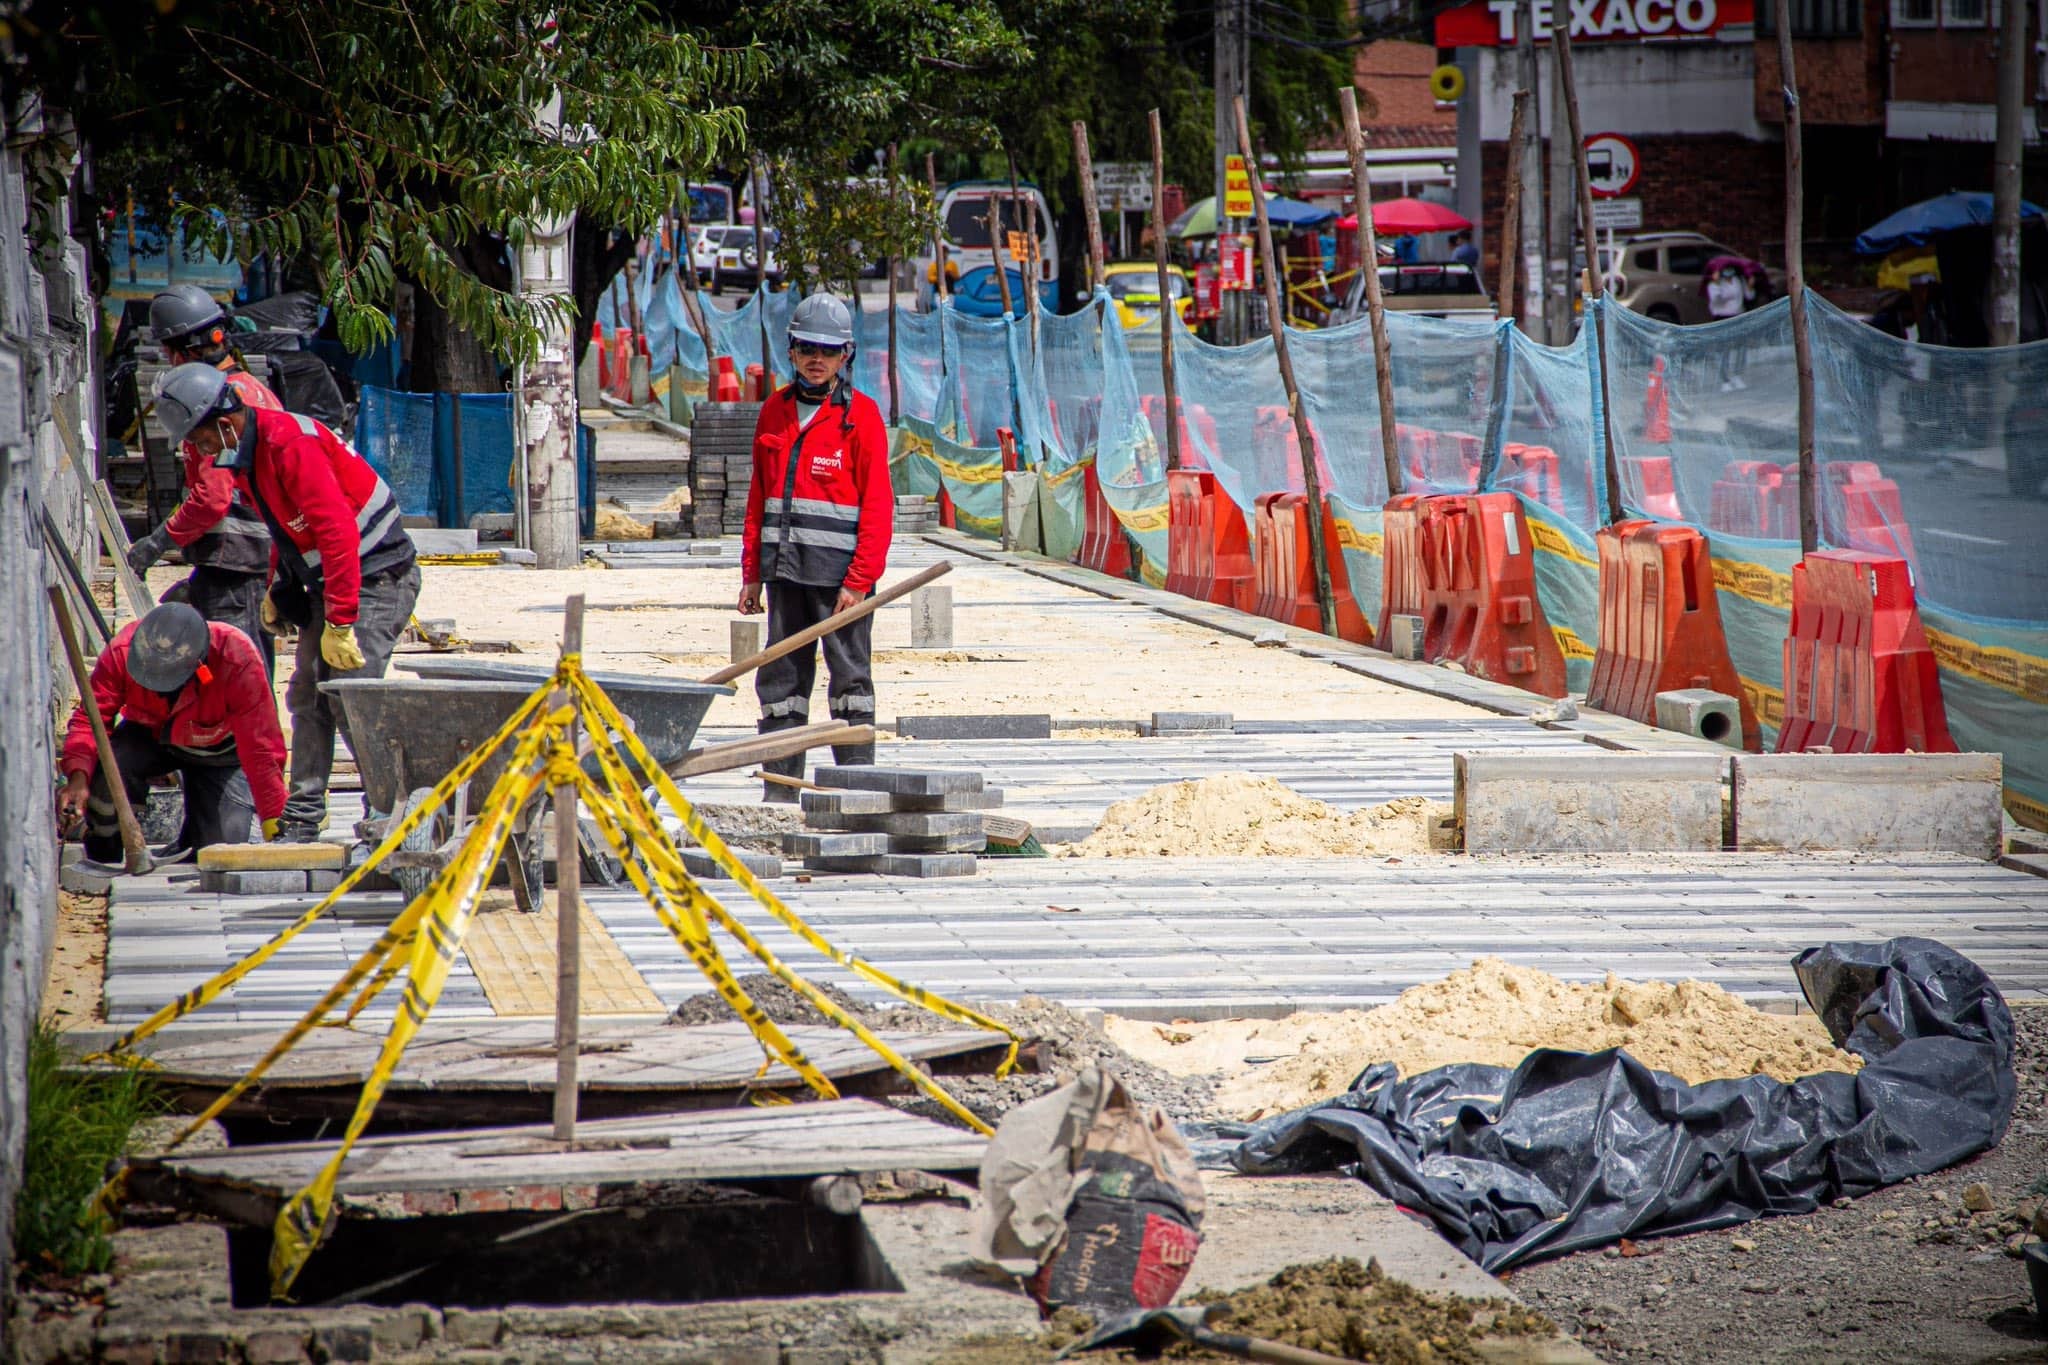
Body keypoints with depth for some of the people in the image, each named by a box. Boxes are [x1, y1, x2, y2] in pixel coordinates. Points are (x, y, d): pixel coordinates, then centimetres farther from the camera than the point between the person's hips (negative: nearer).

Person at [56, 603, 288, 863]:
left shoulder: (238, 660, -37)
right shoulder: (123, 650, -31)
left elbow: (261, 748, -34)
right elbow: (90, 718, -29)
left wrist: (273, 827, -35)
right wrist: (78, 777, -47)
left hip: (219, 749, -1)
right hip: (149, 737, 1)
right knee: (107, 771, -32)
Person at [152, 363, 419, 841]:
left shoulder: (291, 444, -24)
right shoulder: (243, 454, 6)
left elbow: (337, 532, -29)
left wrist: (339, 623, -30)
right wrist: (278, 590, 16)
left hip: (374, 579, -10)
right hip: (326, 582, 10)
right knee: (307, 698, 7)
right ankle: (301, 819, 12)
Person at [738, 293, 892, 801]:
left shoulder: (860, 415, -3)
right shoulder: (775, 412, 13)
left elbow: (877, 505, -6)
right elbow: (759, 495, 16)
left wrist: (859, 581, -13)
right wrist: (751, 571, 11)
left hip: (838, 569, -5)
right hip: (784, 568, 5)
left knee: (849, 675, -1)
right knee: (781, 677, 6)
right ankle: (779, 788, 10)